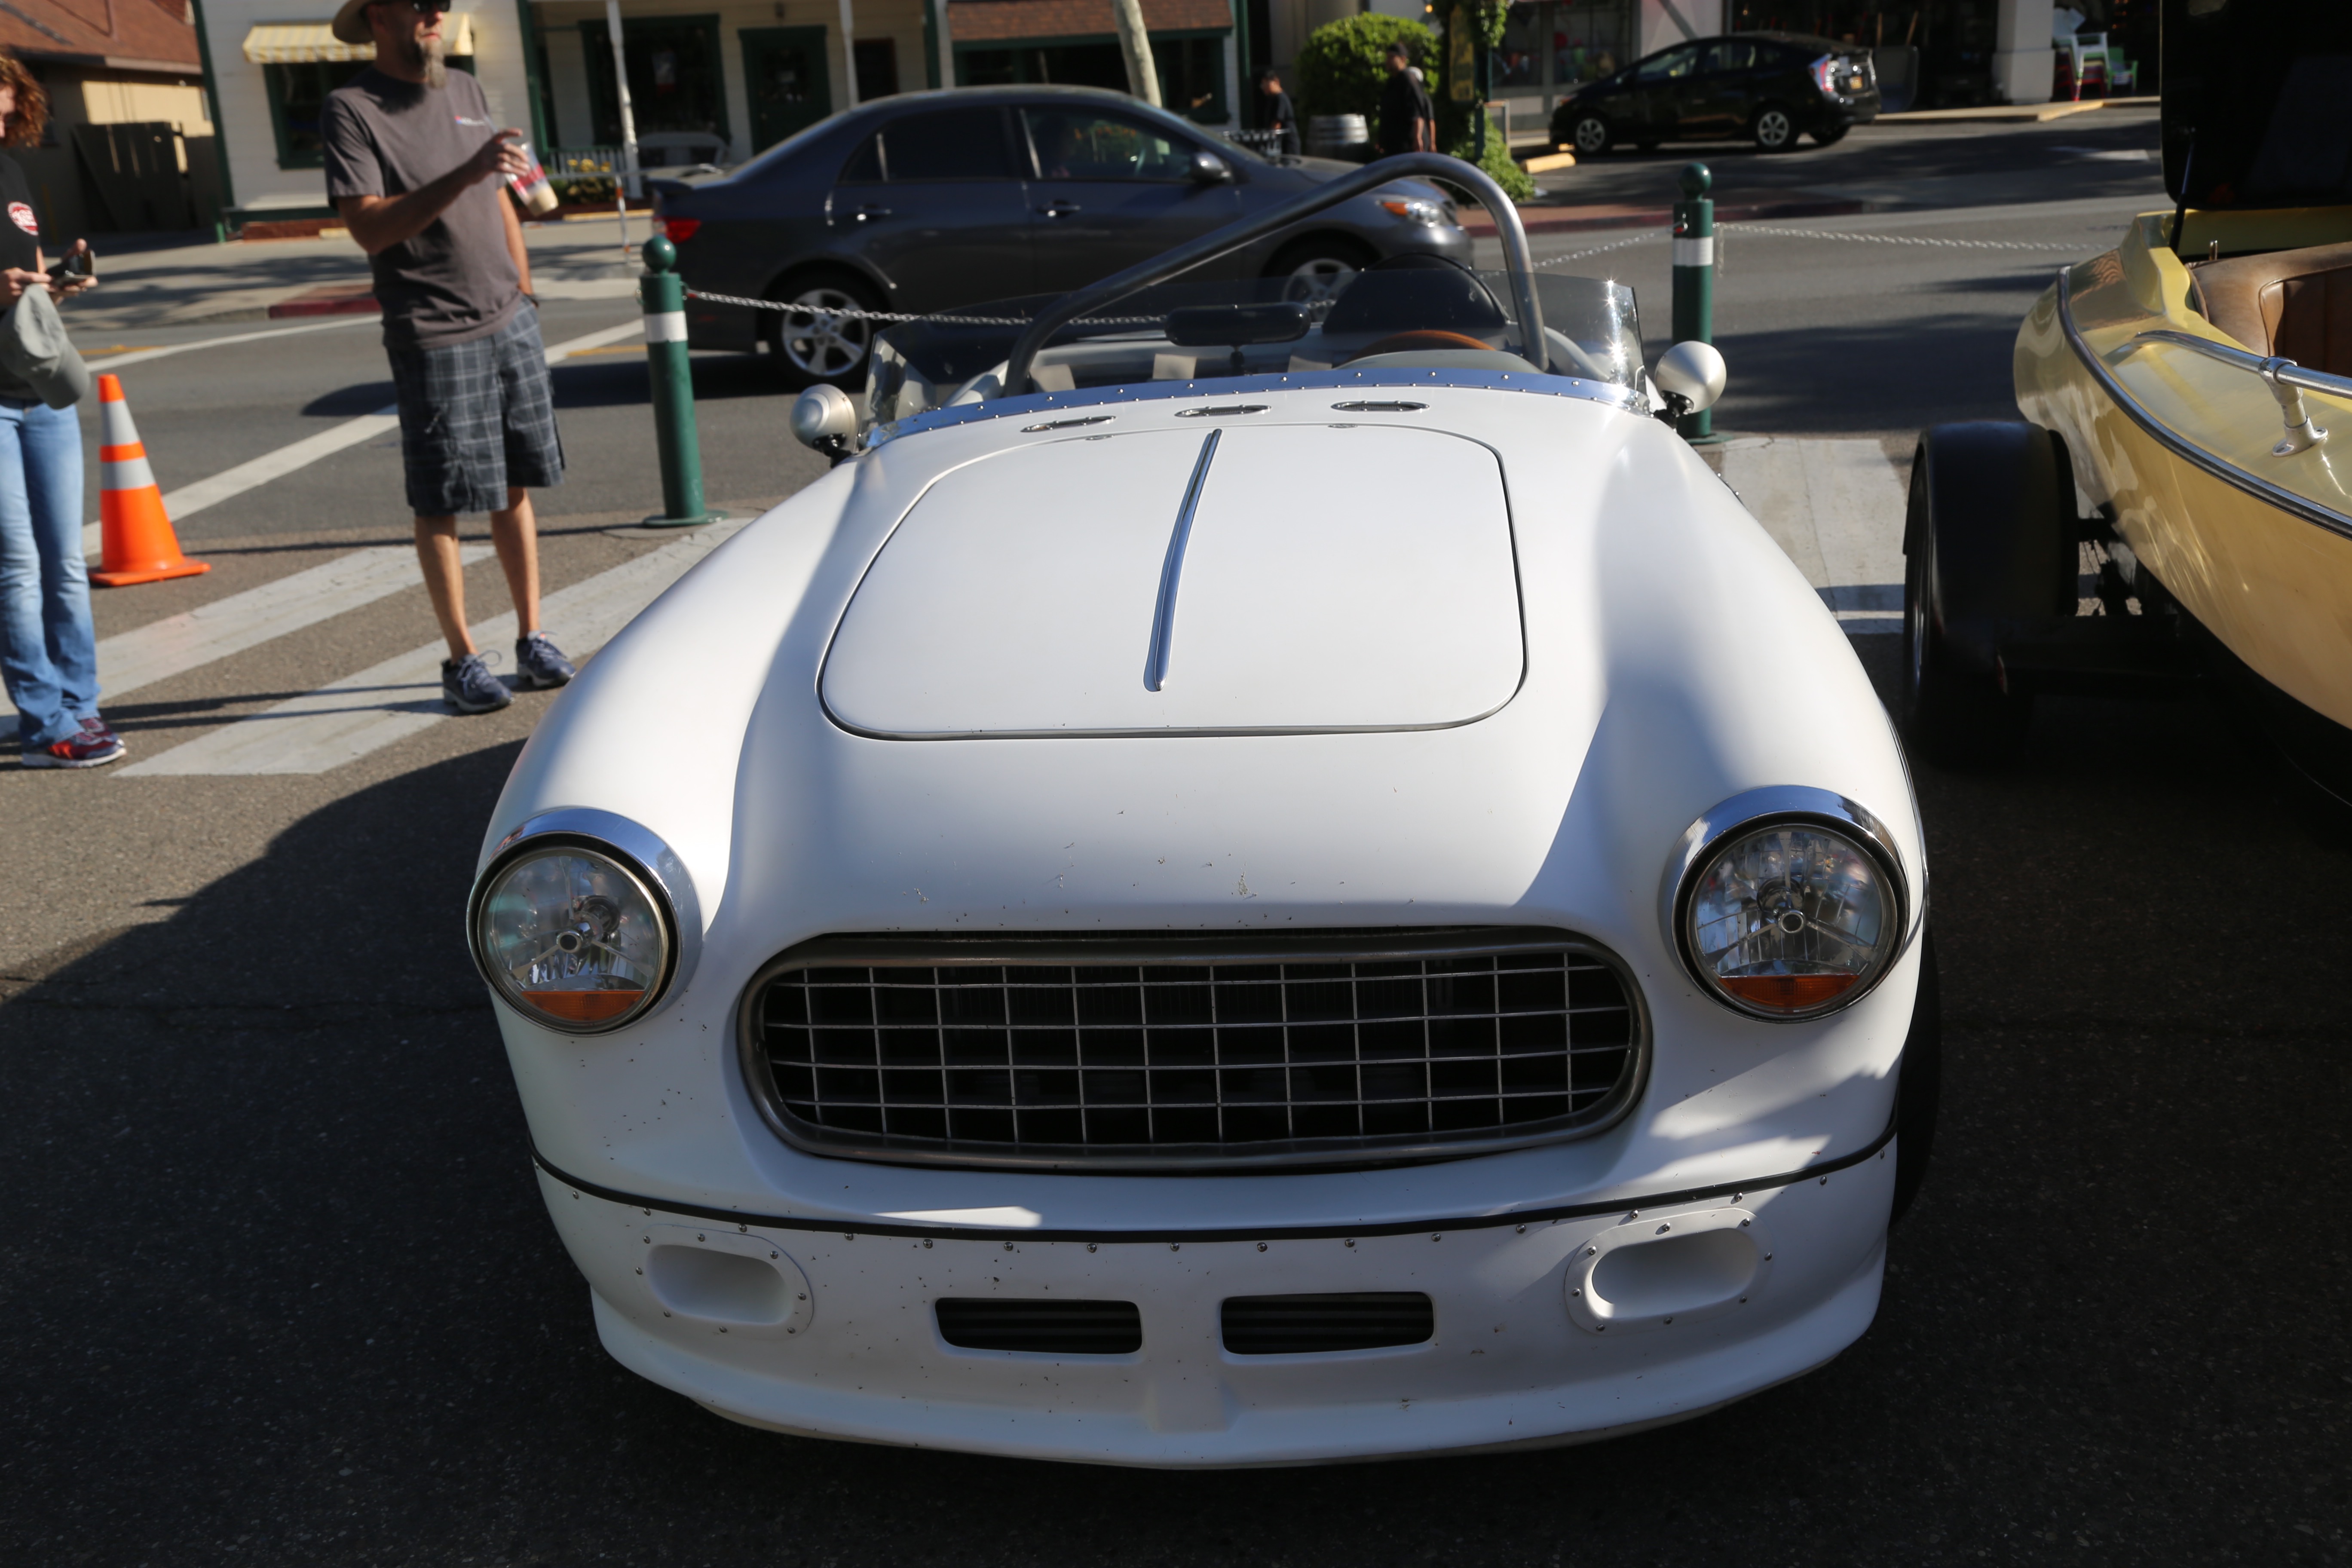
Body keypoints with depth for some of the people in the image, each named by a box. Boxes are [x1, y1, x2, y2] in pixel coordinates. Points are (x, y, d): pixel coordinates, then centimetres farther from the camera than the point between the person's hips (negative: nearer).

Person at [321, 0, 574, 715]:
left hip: (511, 322, 6)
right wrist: (464, 175, -28)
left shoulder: (465, 90, 14)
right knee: (441, 503, -1)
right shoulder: (351, 108, -7)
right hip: (435, 339, -6)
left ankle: (532, 639, 18)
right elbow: (369, 227, -19)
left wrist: (524, 294, 16)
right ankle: (462, 660, 6)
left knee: (515, 487, 10)